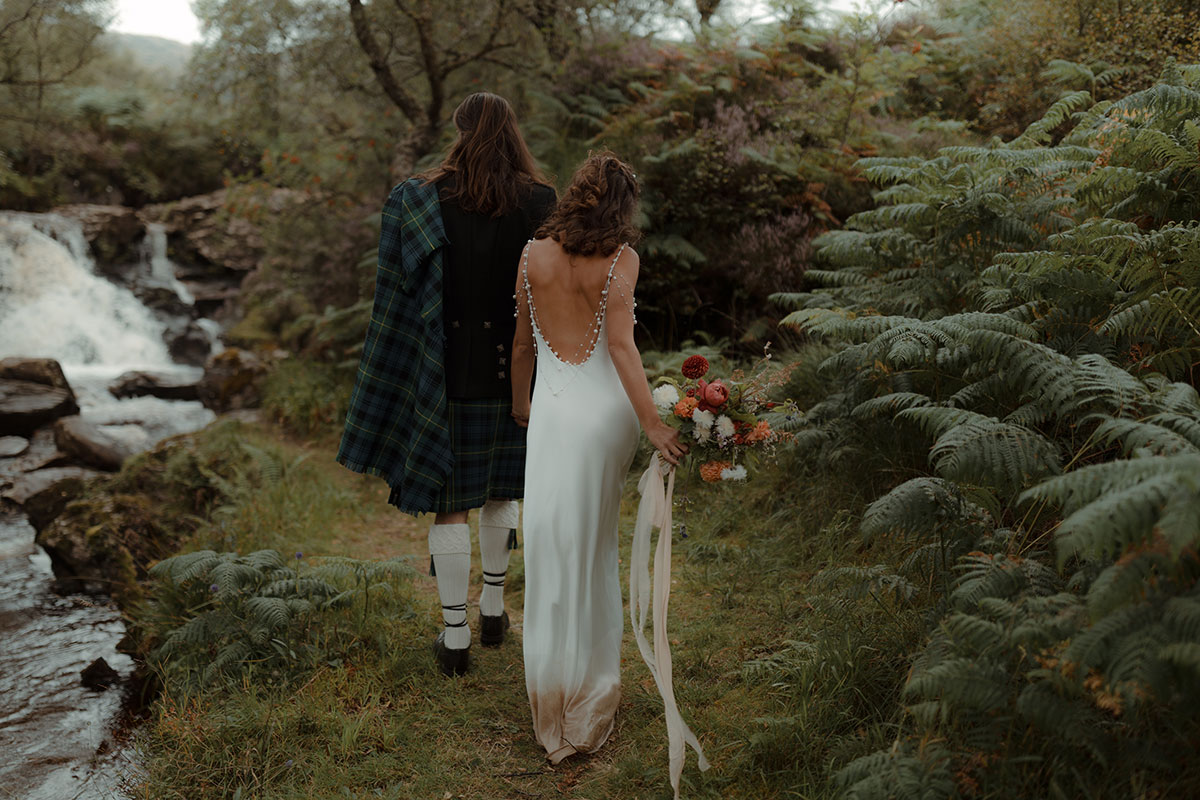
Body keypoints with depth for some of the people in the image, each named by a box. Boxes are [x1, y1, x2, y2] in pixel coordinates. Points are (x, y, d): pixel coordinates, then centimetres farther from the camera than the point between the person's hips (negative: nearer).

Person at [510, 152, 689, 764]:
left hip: (551, 409, 1)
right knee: (595, 547, 13)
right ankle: (589, 706, 28)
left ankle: (552, 712, 20)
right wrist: (651, 422, -17)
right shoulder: (620, 259, -7)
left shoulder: (534, 254, 3)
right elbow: (621, 345, -16)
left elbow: (522, 345, 10)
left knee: (550, 543, 9)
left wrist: (519, 403, 25)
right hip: (604, 409, -1)